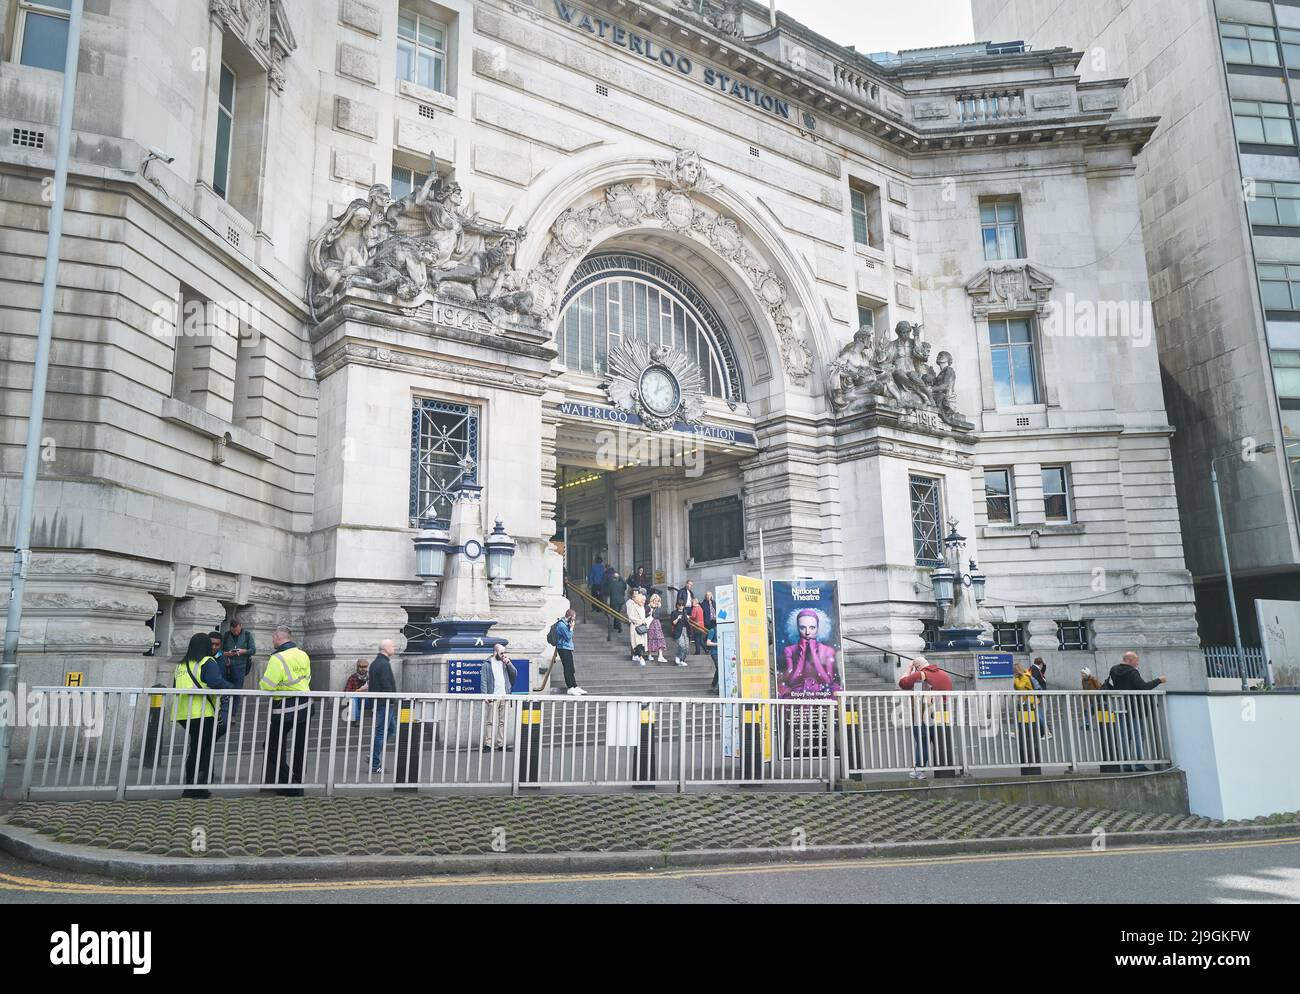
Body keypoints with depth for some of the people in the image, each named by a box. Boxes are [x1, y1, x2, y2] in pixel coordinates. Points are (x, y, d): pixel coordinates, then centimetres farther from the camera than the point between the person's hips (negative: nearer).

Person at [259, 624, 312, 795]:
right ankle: (297, 780, 23)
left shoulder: (277, 659, -18)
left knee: (274, 746, 6)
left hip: (284, 710, -7)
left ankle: (289, 784, 1)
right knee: (300, 747, 14)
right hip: (305, 707, 7)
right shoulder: (304, 655, 4)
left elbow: (267, 687, -19)